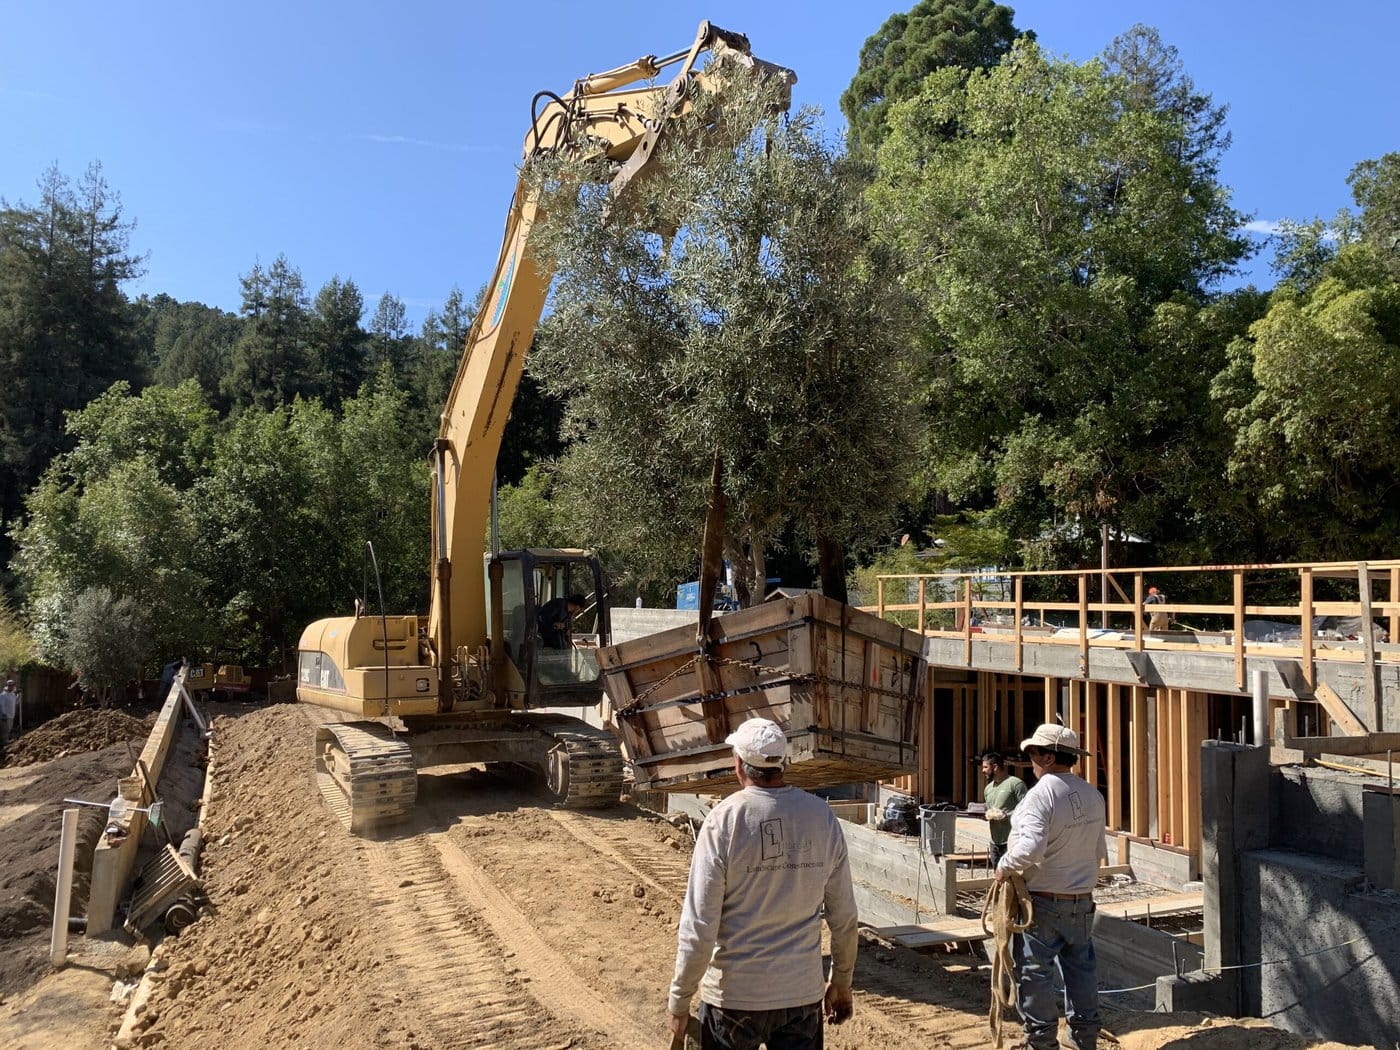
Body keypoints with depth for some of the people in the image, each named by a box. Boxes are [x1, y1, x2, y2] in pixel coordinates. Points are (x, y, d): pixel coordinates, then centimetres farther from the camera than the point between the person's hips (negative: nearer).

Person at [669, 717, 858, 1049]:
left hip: (734, 996, -3)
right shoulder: (821, 816, -5)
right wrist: (842, 983, 16)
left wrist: (679, 1000, -3)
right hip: (803, 993, 3)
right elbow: (844, 916, 2)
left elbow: (698, 926, -14)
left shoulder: (724, 820, -15)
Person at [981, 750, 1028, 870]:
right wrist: (987, 814, 3)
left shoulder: (1016, 783, -10)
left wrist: (1005, 816, -20)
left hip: (1011, 842, -8)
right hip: (994, 842, 8)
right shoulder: (988, 788, 16)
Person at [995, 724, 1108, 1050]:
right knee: (1081, 968, 17)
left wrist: (1005, 867, -15)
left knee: (1035, 971, 6)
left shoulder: (1041, 793, -21)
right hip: (1082, 899, 7)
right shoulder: (1092, 794, 2)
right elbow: (1100, 850, 10)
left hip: (1043, 900, -7)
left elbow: (1031, 846, -30)